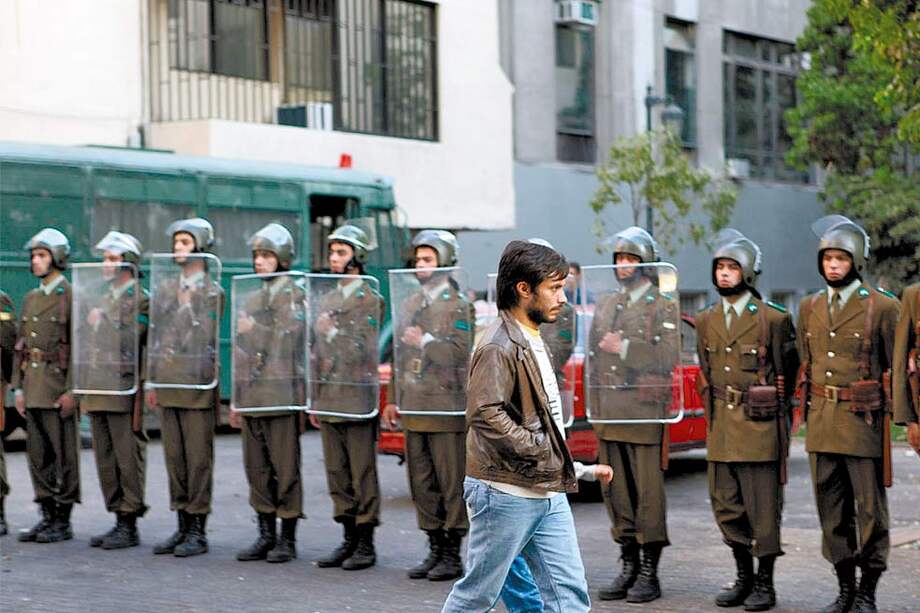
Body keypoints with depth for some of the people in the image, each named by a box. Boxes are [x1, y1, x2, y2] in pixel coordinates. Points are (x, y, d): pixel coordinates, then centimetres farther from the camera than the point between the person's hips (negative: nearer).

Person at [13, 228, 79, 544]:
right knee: (38, 454, 8)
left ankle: (63, 521, 3)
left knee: (64, 455, -2)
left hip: (60, 388, -7)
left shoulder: (71, 298, -7)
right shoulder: (31, 299, 15)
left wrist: (72, 391, -17)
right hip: (33, 385, 7)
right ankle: (47, 516, 15)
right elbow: (21, 345, 17)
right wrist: (18, 387, 11)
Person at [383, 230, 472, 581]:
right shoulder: (409, 304, 16)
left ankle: (453, 555, 4)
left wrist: (425, 341, -14)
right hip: (413, 408, 7)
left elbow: (460, 352, -15)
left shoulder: (457, 304, -4)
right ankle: (435, 549, 18)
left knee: (452, 484, -2)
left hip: (445, 408, -7)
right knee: (422, 483, 9)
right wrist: (394, 400, 17)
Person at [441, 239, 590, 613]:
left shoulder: (532, 340, 15)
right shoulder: (498, 347, -16)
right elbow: (486, 416, -26)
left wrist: (559, 459, 14)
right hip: (506, 494, -9)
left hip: (547, 494, 9)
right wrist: (542, 451, -20)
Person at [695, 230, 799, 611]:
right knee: (726, 506, 9)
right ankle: (744, 578, 22)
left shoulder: (773, 318, -5)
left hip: (759, 426, -5)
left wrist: (772, 406, 8)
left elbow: (787, 371, 4)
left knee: (762, 507, -1)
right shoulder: (706, 321, 10)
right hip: (720, 426, 5)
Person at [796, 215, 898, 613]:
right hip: (821, 423, 5)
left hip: (863, 421, -5)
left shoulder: (882, 307, -3)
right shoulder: (810, 307, 11)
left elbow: (897, 369, -2)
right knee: (832, 512, 10)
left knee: (870, 511, 0)